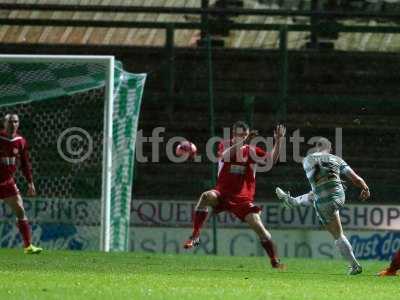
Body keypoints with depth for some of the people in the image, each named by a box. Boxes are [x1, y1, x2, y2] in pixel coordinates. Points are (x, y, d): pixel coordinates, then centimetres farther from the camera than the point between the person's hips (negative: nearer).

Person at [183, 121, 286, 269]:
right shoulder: (225, 145, 2)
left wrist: (278, 141, -21)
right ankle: (195, 236, -27)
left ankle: (275, 261, -2)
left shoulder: (251, 151, 3)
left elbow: (271, 160, -8)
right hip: (223, 194, -1)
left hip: (243, 199, 1)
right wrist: (243, 142, -34)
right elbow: (225, 156, -22)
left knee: (258, 226, -14)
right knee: (206, 196, -32)